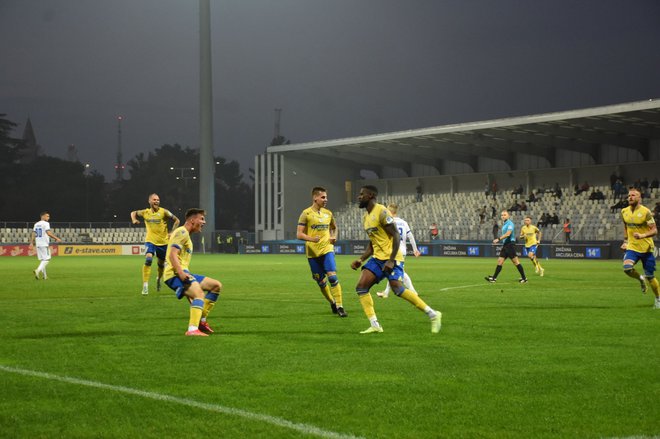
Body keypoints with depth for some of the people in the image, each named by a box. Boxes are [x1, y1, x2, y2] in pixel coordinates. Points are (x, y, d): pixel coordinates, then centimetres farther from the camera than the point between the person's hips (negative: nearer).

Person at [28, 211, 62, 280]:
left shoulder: (36, 224, 15)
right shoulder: (46, 223, -8)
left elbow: (33, 234, 13)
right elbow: (48, 233, -18)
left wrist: (31, 243, 16)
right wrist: (56, 238, -13)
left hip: (38, 244, 8)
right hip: (45, 244, -8)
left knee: (42, 260, 13)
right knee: (47, 259, -6)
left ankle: (44, 275, 12)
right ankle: (38, 271, -24)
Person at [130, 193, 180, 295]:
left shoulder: (163, 212, -8)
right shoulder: (145, 212, 1)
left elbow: (176, 220, -1)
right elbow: (133, 213, 19)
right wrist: (134, 220, -2)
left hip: (163, 242, 0)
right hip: (150, 241, 0)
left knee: (161, 264, 14)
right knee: (148, 260, -24)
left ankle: (159, 279, 49)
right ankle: (145, 286, -24)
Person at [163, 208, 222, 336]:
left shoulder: (185, 234, 27)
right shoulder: (182, 232, -6)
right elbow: (172, 255, -19)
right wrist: (181, 273, -28)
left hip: (183, 273, 10)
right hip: (175, 273, -10)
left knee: (217, 286, 10)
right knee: (199, 294, -32)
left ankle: (201, 321, 10)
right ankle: (192, 329, -46)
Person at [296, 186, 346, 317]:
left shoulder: (328, 213, 8)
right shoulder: (306, 213, -5)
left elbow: (334, 227, 27)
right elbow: (299, 234, -8)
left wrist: (334, 237, 6)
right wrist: (311, 239, -26)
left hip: (327, 249, 2)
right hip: (312, 252, -2)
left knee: (332, 277, -15)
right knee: (321, 282, 7)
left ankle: (339, 306, -12)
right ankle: (332, 303, 29)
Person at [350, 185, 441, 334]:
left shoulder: (381, 212, -12)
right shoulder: (366, 217, 16)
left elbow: (396, 236, -16)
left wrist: (391, 260, -23)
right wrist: (361, 260, 12)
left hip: (391, 258, -9)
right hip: (377, 258, 9)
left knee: (397, 288, -24)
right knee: (361, 287, -4)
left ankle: (432, 314, -14)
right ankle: (374, 325, -4)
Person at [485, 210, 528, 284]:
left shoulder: (510, 223, -11)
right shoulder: (504, 224, 17)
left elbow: (508, 234, -24)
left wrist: (498, 239, -27)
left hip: (510, 244, -9)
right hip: (505, 245, 9)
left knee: (515, 262, -6)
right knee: (500, 261, 4)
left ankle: (524, 278, 0)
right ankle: (494, 278, 3)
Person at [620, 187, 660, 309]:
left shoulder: (645, 212, -12)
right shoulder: (624, 212, 4)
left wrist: (642, 235, -29)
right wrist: (625, 241, 16)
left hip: (646, 248, -4)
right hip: (632, 247, 4)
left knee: (650, 277, 1)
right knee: (627, 268, -23)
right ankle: (640, 279, 10)